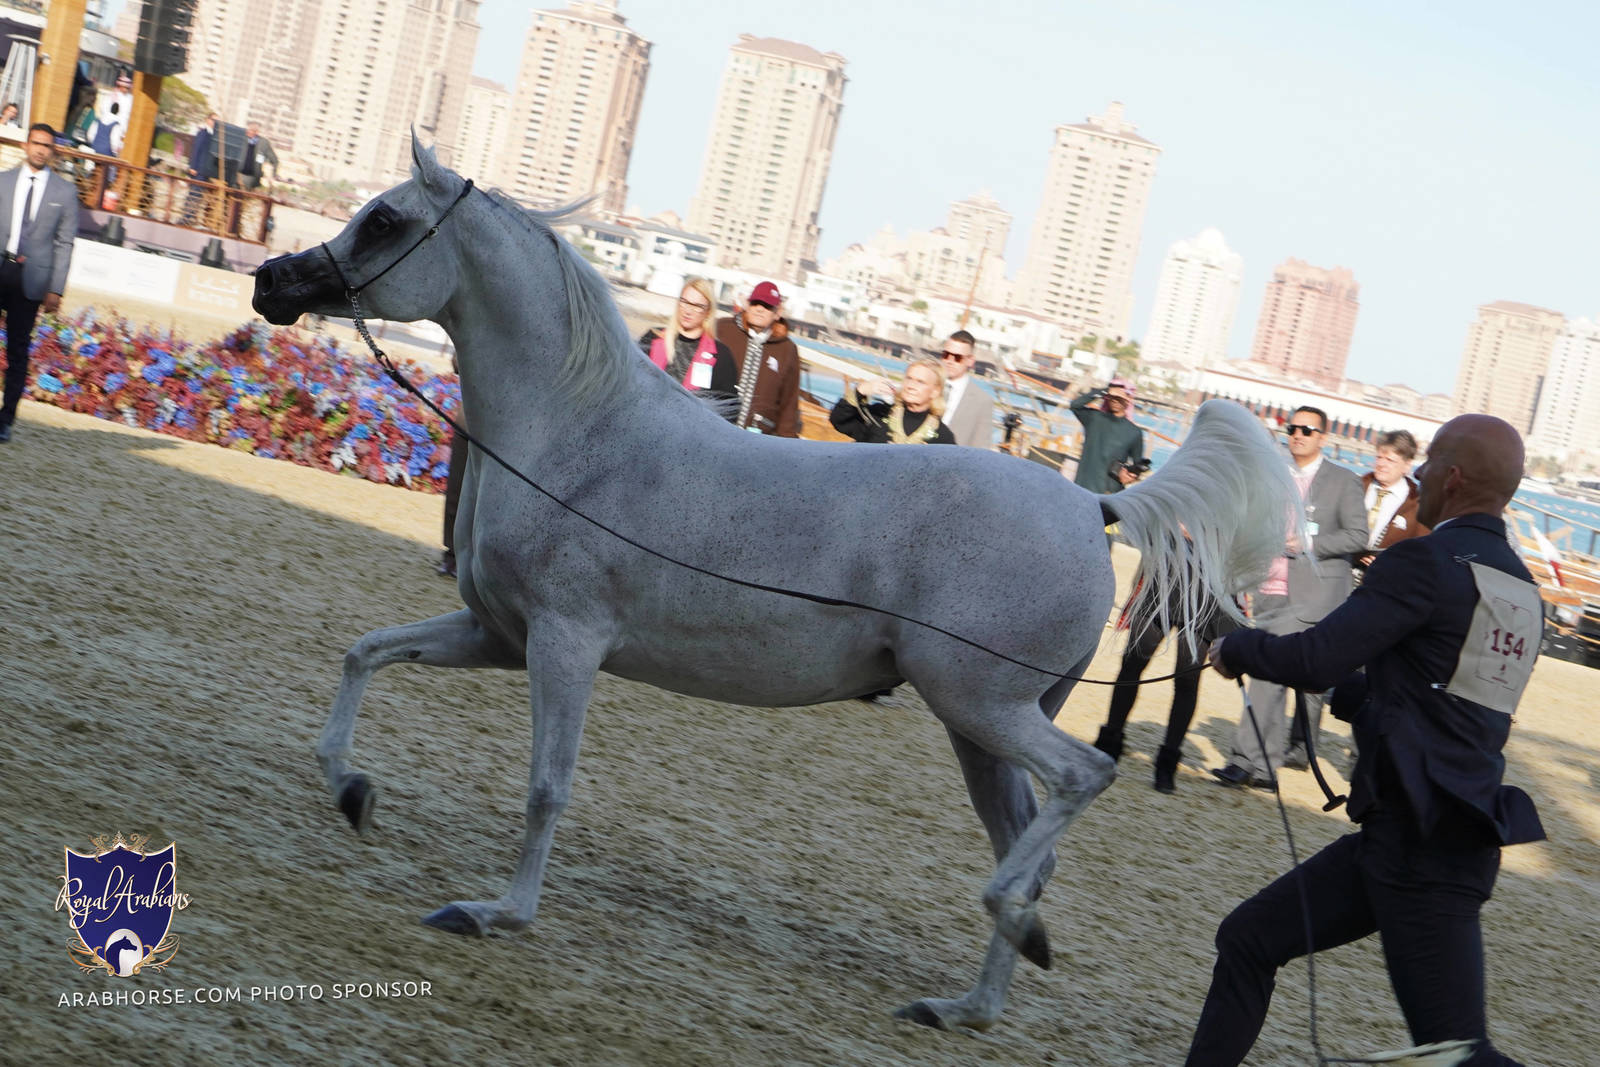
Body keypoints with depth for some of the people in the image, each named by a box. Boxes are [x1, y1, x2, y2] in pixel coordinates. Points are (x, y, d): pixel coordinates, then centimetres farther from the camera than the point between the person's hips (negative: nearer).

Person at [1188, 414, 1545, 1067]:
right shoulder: (1521, 588, 14)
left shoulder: (1427, 564, -15)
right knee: (1247, 940, 15)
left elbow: (1313, 661, -20)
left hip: (1420, 849, -10)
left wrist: (1235, 650, -1)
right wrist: (1340, 688, 26)